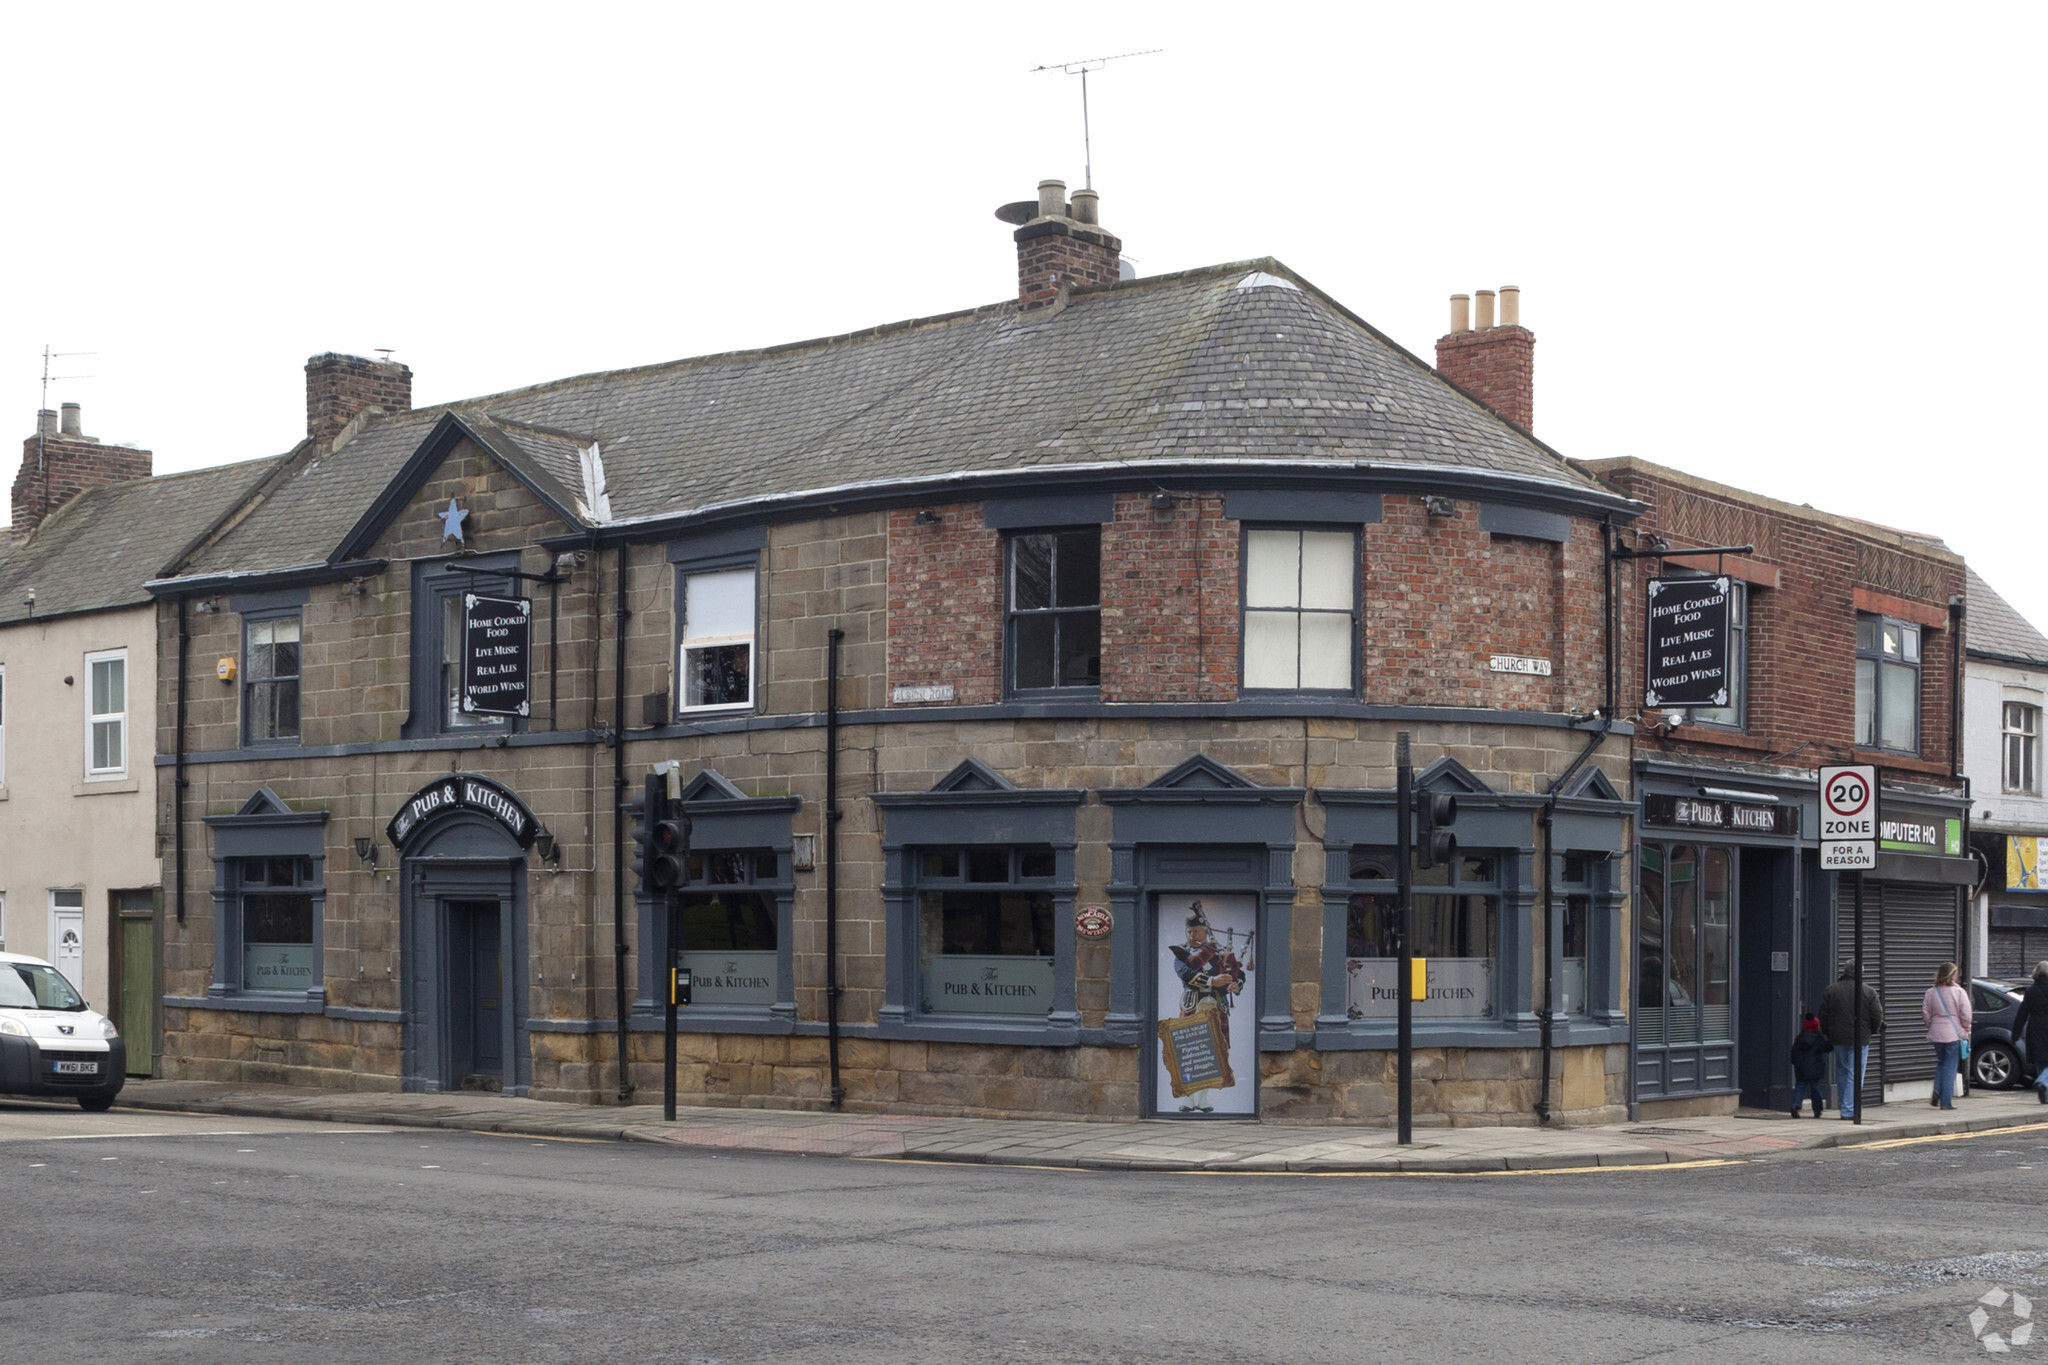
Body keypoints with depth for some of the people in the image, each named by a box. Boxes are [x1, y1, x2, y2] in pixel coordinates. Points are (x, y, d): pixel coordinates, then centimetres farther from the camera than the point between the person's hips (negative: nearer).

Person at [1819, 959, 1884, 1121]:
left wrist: (1828, 1034, 16)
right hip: (1860, 1039, -2)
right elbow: (1877, 1016, -4)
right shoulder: (1869, 991, -5)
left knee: (1842, 1072, 15)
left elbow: (1823, 1017, 2)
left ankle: (1844, 1107, 19)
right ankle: (1849, 1110, -6)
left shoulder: (1830, 991, 0)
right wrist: (1872, 1031, 14)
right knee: (1855, 1075, 0)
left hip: (1838, 1037, 2)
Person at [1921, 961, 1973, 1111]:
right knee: (1950, 1067, 2)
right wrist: (1966, 1030, 6)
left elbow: (1926, 1015, 3)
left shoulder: (1930, 993, 2)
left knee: (1941, 1063, 20)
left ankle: (1936, 1092, 1)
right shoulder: (1959, 992, -10)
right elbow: (1966, 1015, -11)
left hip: (1936, 1034, 4)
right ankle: (1946, 1101, 3)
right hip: (1954, 1034, -4)